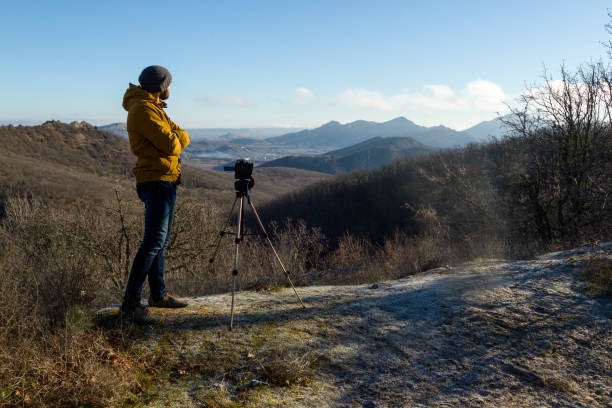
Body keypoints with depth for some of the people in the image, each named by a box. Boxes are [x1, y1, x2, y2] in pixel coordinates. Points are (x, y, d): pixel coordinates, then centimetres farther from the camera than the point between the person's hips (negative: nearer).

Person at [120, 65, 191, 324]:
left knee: (160, 239, 14)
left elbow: (183, 138, 18)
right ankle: (131, 304, -14)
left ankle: (158, 295, 24)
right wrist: (175, 139, 2)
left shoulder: (153, 108, 21)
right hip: (157, 181, -11)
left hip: (165, 181, 11)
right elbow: (171, 145, -17)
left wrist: (177, 137, -1)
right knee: (154, 240, -15)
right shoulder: (143, 109, -11)